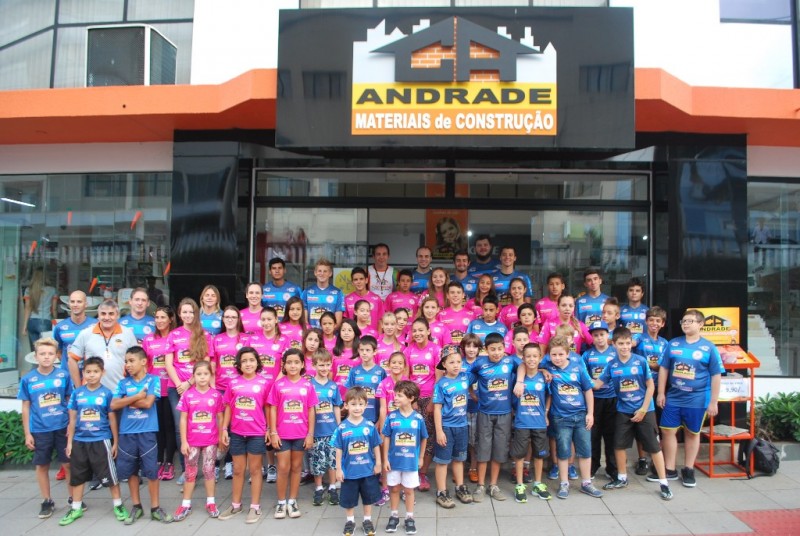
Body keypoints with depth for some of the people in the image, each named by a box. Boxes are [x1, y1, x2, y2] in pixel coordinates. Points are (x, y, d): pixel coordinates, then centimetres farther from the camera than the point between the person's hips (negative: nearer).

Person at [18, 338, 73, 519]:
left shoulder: (63, 375, -4)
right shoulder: (27, 379, -3)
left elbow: (70, 401, 3)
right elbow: (26, 407, 2)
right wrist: (27, 433, 1)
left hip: (63, 428, -1)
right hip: (39, 430, 1)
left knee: (68, 464, 7)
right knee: (42, 466, 11)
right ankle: (47, 502, 26)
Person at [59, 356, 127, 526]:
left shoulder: (107, 393, -6)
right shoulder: (77, 393, 1)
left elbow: (112, 419, -1)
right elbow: (72, 419, 7)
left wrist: (115, 442, 0)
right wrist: (69, 442, 6)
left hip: (101, 440, -3)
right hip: (79, 441, 3)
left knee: (109, 475, 3)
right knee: (77, 476, 15)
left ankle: (118, 505, 17)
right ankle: (76, 508, 31)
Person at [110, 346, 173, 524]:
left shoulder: (154, 380, -3)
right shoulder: (123, 383, 5)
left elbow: (148, 403, -13)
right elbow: (114, 405, -7)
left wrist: (127, 400, -5)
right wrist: (138, 396, -12)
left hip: (147, 432, -3)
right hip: (127, 433, 3)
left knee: (151, 470, 2)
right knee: (130, 470, 12)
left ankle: (155, 508, 14)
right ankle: (136, 506, 28)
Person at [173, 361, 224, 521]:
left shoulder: (216, 395, -5)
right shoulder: (187, 395, -6)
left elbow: (220, 418, 3)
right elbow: (183, 419, -3)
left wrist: (222, 437, 4)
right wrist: (183, 441, -5)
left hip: (210, 441, 0)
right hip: (192, 441, 0)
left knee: (209, 470, 10)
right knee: (190, 472, 10)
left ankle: (210, 502, 22)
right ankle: (186, 504, 21)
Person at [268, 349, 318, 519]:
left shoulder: (307, 385, -3)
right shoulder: (278, 384, -5)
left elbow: (311, 411, 1)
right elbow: (273, 409, -2)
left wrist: (310, 434, -1)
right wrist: (273, 432, -6)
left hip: (301, 434, 1)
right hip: (282, 434, -1)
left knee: (296, 467, 11)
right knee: (283, 468, 4)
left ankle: (292, 502, 23)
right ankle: (281, 503, 19)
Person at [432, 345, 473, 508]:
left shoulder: (465, 377, -3)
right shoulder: (441, 384, -15)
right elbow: (437, 408, -13)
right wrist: (439, 431, -15)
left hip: (462, 425, 5)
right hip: (446, 426, -5)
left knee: (459, 458, 19)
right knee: (443, 460, 6)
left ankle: (460, 488, 33)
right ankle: (441, 493, 16)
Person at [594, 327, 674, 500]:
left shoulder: (641, 361, -11)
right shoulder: (611, 365, -4)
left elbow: (650, 386, -7)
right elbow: (597, 384, -3)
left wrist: (643, 409, -10)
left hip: (644, 410, -3)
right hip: (623, 411, 3)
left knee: (654, 446, 3)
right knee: (619, 445, 8)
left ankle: (664, 483, 14)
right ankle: (622, 478, 26)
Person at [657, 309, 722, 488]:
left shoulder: (709, 348, -5)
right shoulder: (673, 344, 3)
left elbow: (716, 376, -4)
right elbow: (664, 368, 7)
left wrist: (713, 402, -5)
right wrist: (661, 393, 4)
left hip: (697, 400, -2)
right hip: (673, 398, 3)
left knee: (692, 433, 12)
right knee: (668, 431, 3)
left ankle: (688, 470, 26)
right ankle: (669, 470, 16)